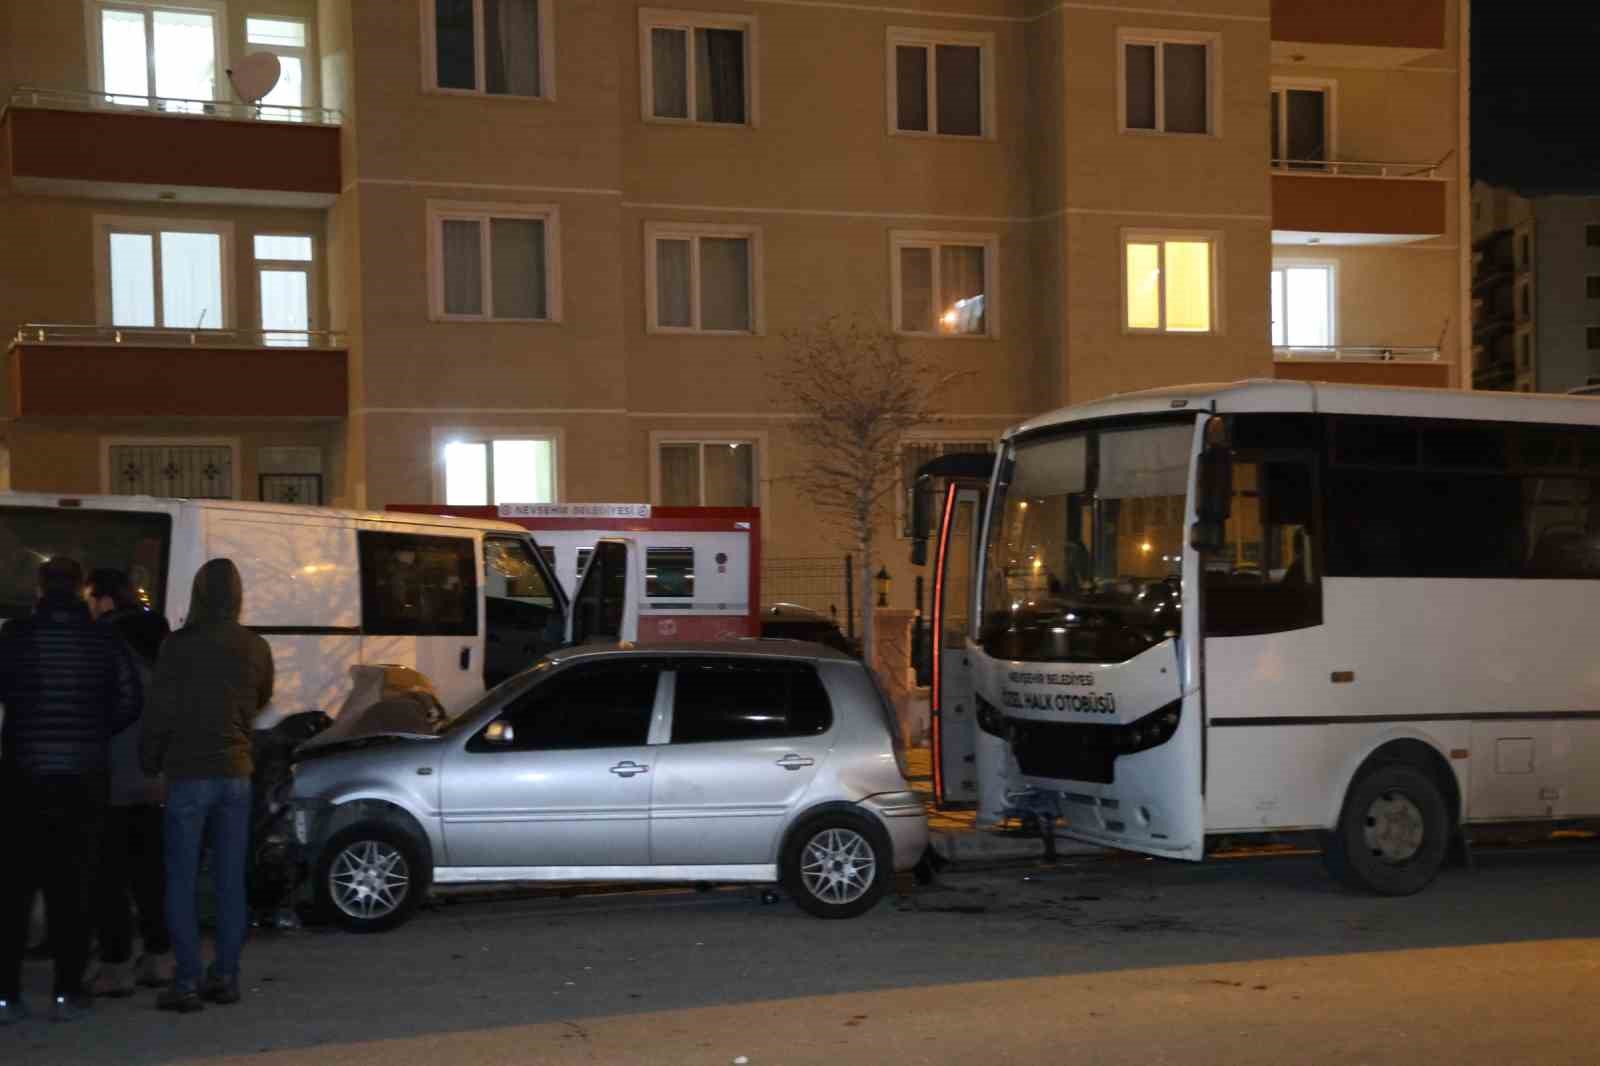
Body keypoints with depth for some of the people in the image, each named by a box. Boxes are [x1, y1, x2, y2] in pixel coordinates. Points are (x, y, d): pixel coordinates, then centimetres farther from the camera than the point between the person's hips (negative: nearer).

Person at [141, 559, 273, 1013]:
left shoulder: (181, 645, -11)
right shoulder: (256, 648, 3)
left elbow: (160, 712, -9)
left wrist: (150, 762, 4)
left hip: (188, 775, -4)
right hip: (235, 773, 4)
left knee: (182, 882, 1)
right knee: (230, 881, 9)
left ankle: (187, 983, -2)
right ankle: (226, 977, 11)